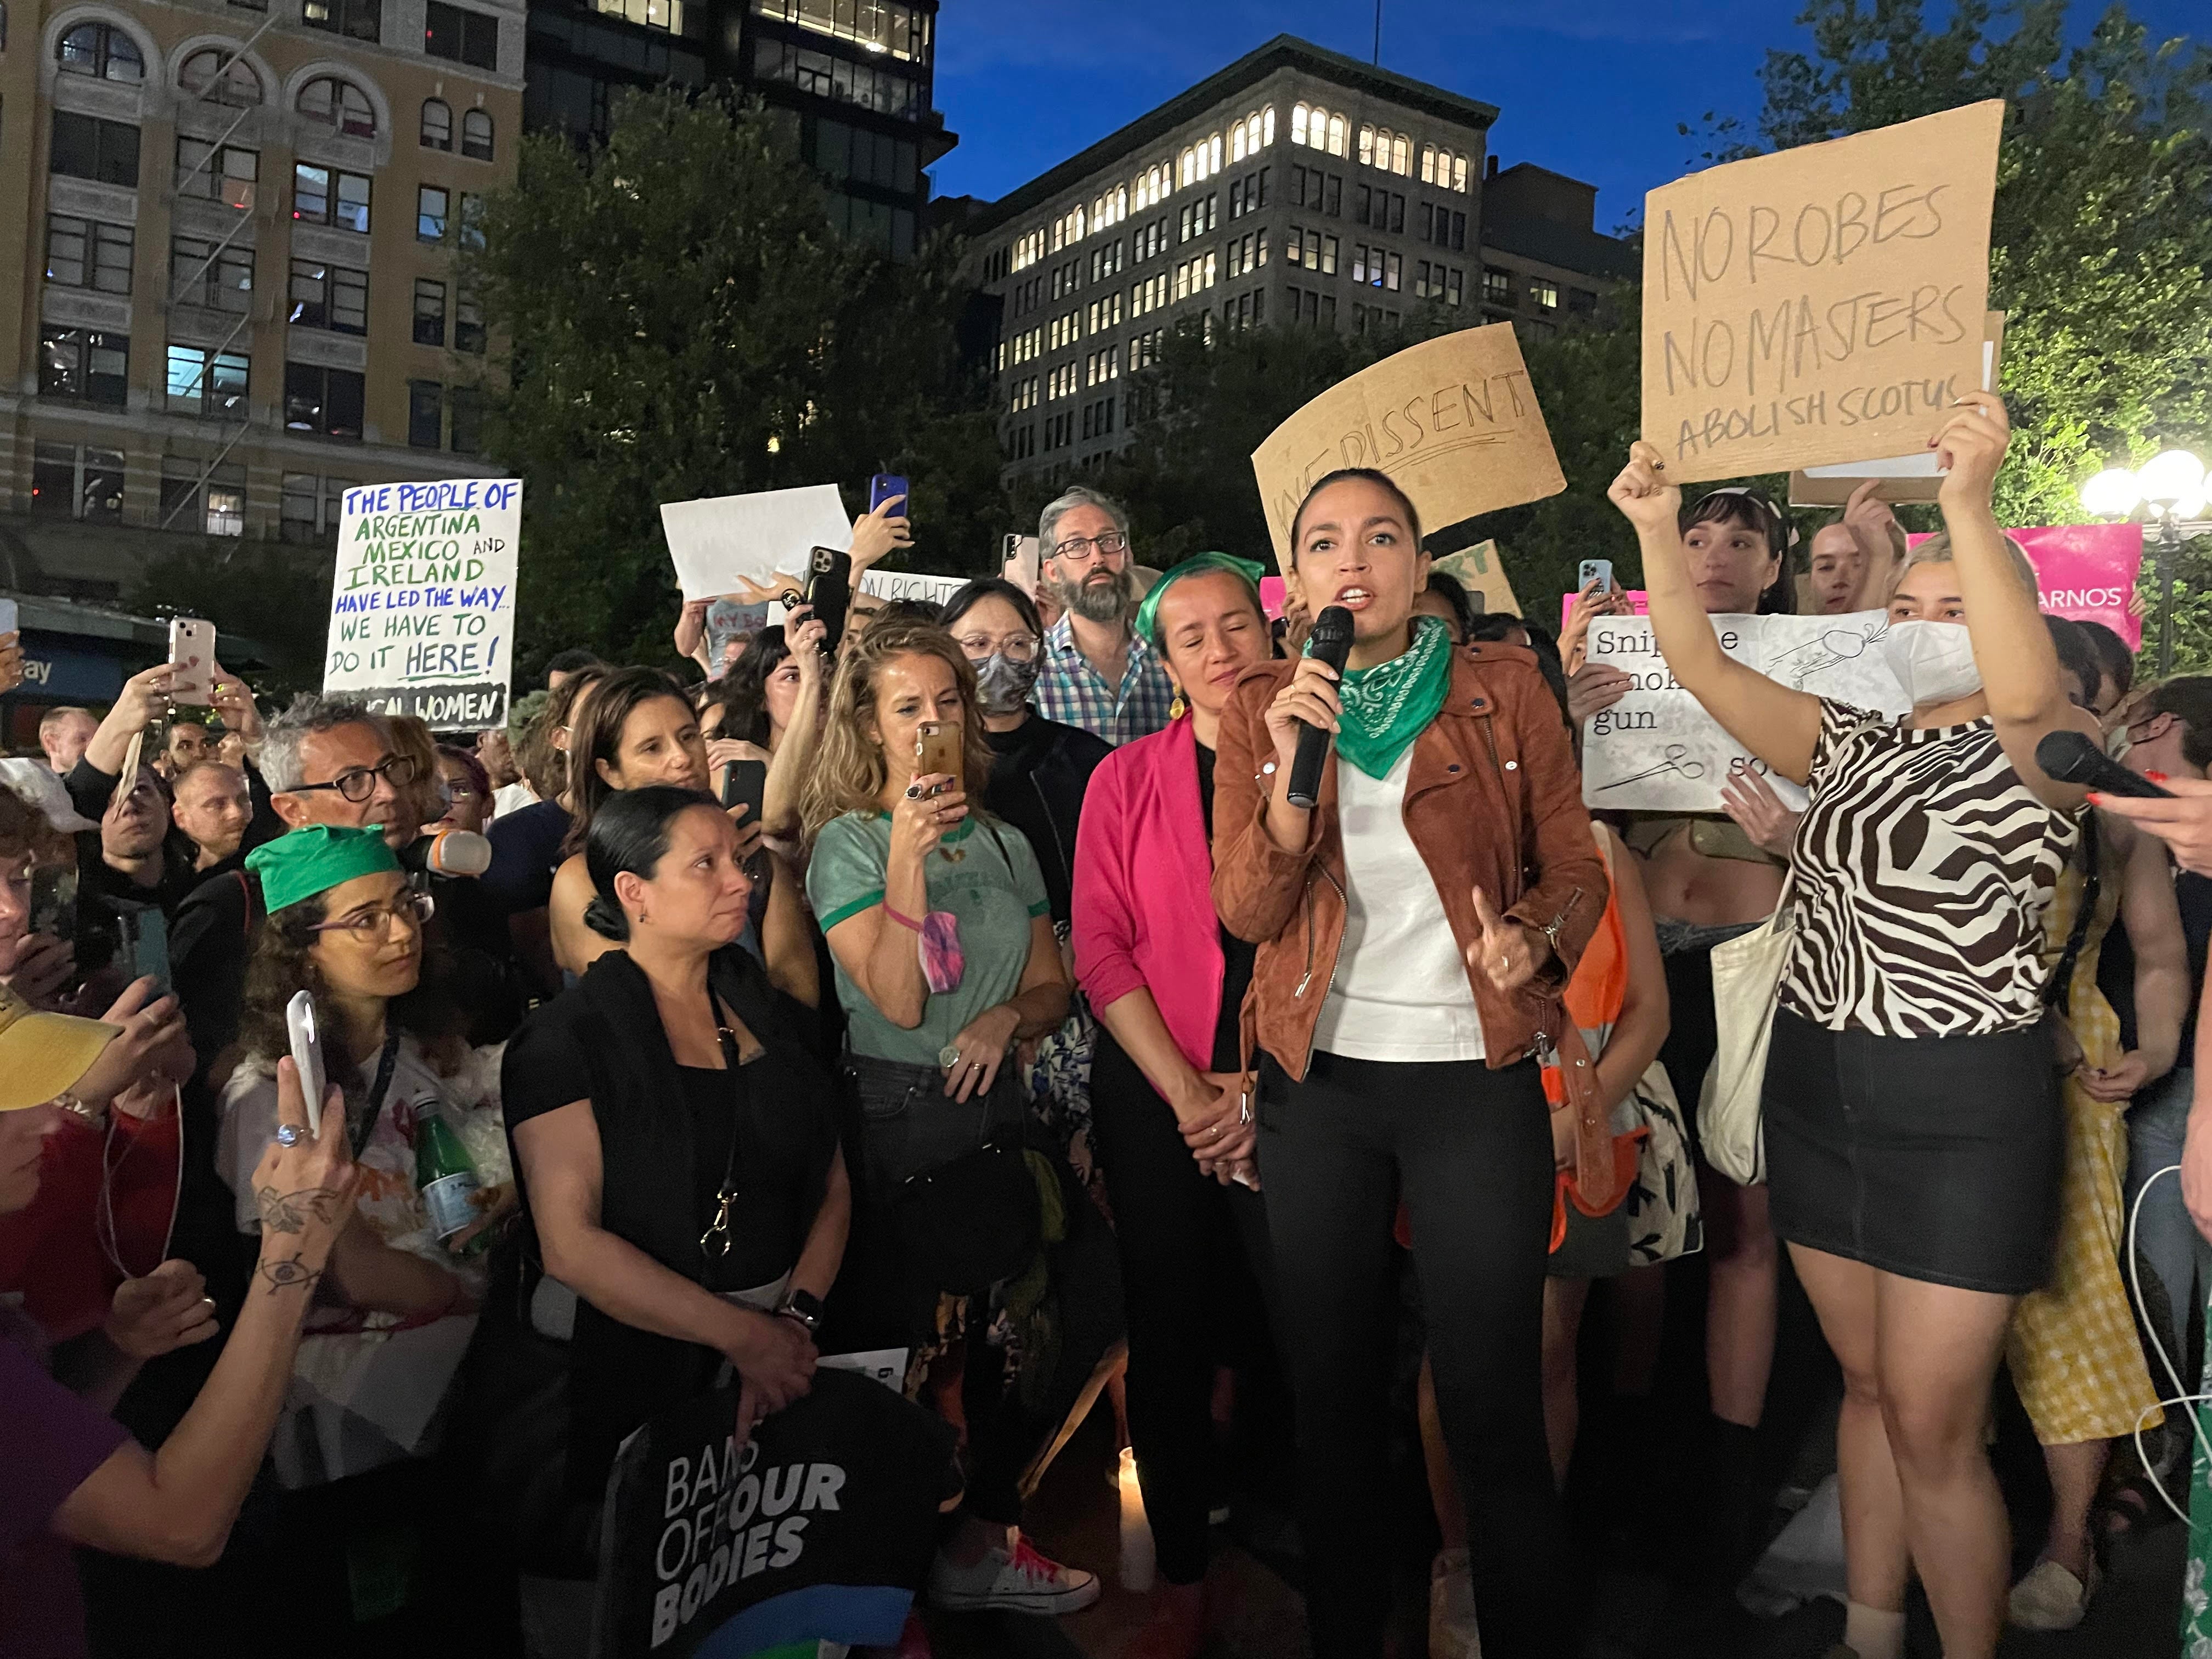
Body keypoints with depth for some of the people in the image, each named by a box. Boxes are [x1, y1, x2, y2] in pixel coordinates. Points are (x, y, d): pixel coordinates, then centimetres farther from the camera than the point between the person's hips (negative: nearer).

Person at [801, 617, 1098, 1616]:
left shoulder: (1003, 843, 9)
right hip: (896, 1120, -5)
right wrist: (906, 859, -23)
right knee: (908, 1344, 3)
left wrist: (1007, 1017, -9)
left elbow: (1053, 986, 12)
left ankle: (990, 1539, 30)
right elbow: (898, 999, -16)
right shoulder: (847, 844, -6)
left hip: (996, 1111, 5)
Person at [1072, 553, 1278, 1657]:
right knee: (1170, 1336, 8)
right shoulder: (1126, 780, 4)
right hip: (1154, 1096, 1)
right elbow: (1101, 949, -2)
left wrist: (1262, 1090, -9)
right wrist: (1185, 1091, -9)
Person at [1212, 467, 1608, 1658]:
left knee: (1493, 1407, 1)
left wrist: (1535, 933, -18)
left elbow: (1575, 864, 3)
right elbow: (1246, 911, -4)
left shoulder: (1503, 690, 1)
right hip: (1318, 1079, 2)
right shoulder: (1262, 708, 5)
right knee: (1332, 1396, 14)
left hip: (1476, 1077, -2)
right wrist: (1293, 770, -18)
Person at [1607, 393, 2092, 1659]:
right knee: (1868, 1386, 17)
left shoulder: (2041, 753, -6)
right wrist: (1659, 534, -9)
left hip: (1964, 1107, -6)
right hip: (1818, 1084, 6)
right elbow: (1705, 668, 3)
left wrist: (1971, 505, -39)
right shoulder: (1853, 747, 11)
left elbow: (2030, 693, -30)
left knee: (1933, 1428, 0)